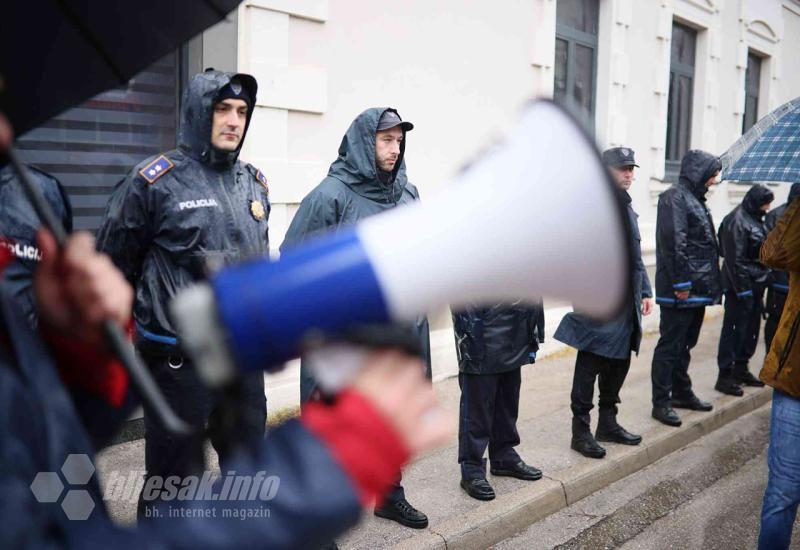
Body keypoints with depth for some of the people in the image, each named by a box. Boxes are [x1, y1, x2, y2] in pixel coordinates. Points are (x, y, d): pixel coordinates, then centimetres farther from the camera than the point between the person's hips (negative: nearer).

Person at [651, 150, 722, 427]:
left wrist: (710, 283, 16)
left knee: (685, 344, 18)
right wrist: (681, 283, -22)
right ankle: (661, 402, 4)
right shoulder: (675, 197, -12)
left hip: (698, 289, 9)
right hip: (680, 290, -9)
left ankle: (682, 393, 31)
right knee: (670, 346, -3)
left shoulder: (695, 199, 18)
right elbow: (673, 243, -20)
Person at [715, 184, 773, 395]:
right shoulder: (736, 221, -16)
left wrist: (763, 280, 17)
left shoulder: (754, 218, 14)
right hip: (741, 285, -9)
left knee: (751, 328, 15)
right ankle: (725, 376, 1)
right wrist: (742, 289, -20)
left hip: (755, 284, 9)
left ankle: (741, 369, 27)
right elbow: (735, 260, -19)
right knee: (735, 328, -5)